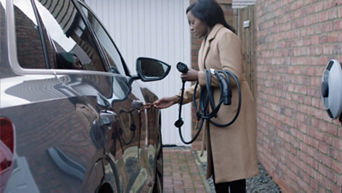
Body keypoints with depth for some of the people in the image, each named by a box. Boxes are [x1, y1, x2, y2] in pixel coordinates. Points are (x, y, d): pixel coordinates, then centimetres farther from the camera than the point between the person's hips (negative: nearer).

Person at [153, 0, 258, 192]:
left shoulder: (226, 36, -9)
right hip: (217, 113, 9)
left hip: (232, 110, -9)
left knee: (233, 167, -6)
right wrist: (176, 98, 13)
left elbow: (233, 75, -20)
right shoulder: (207, 42, 19)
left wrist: (199, 75, -13)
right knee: (217, 166, 11)